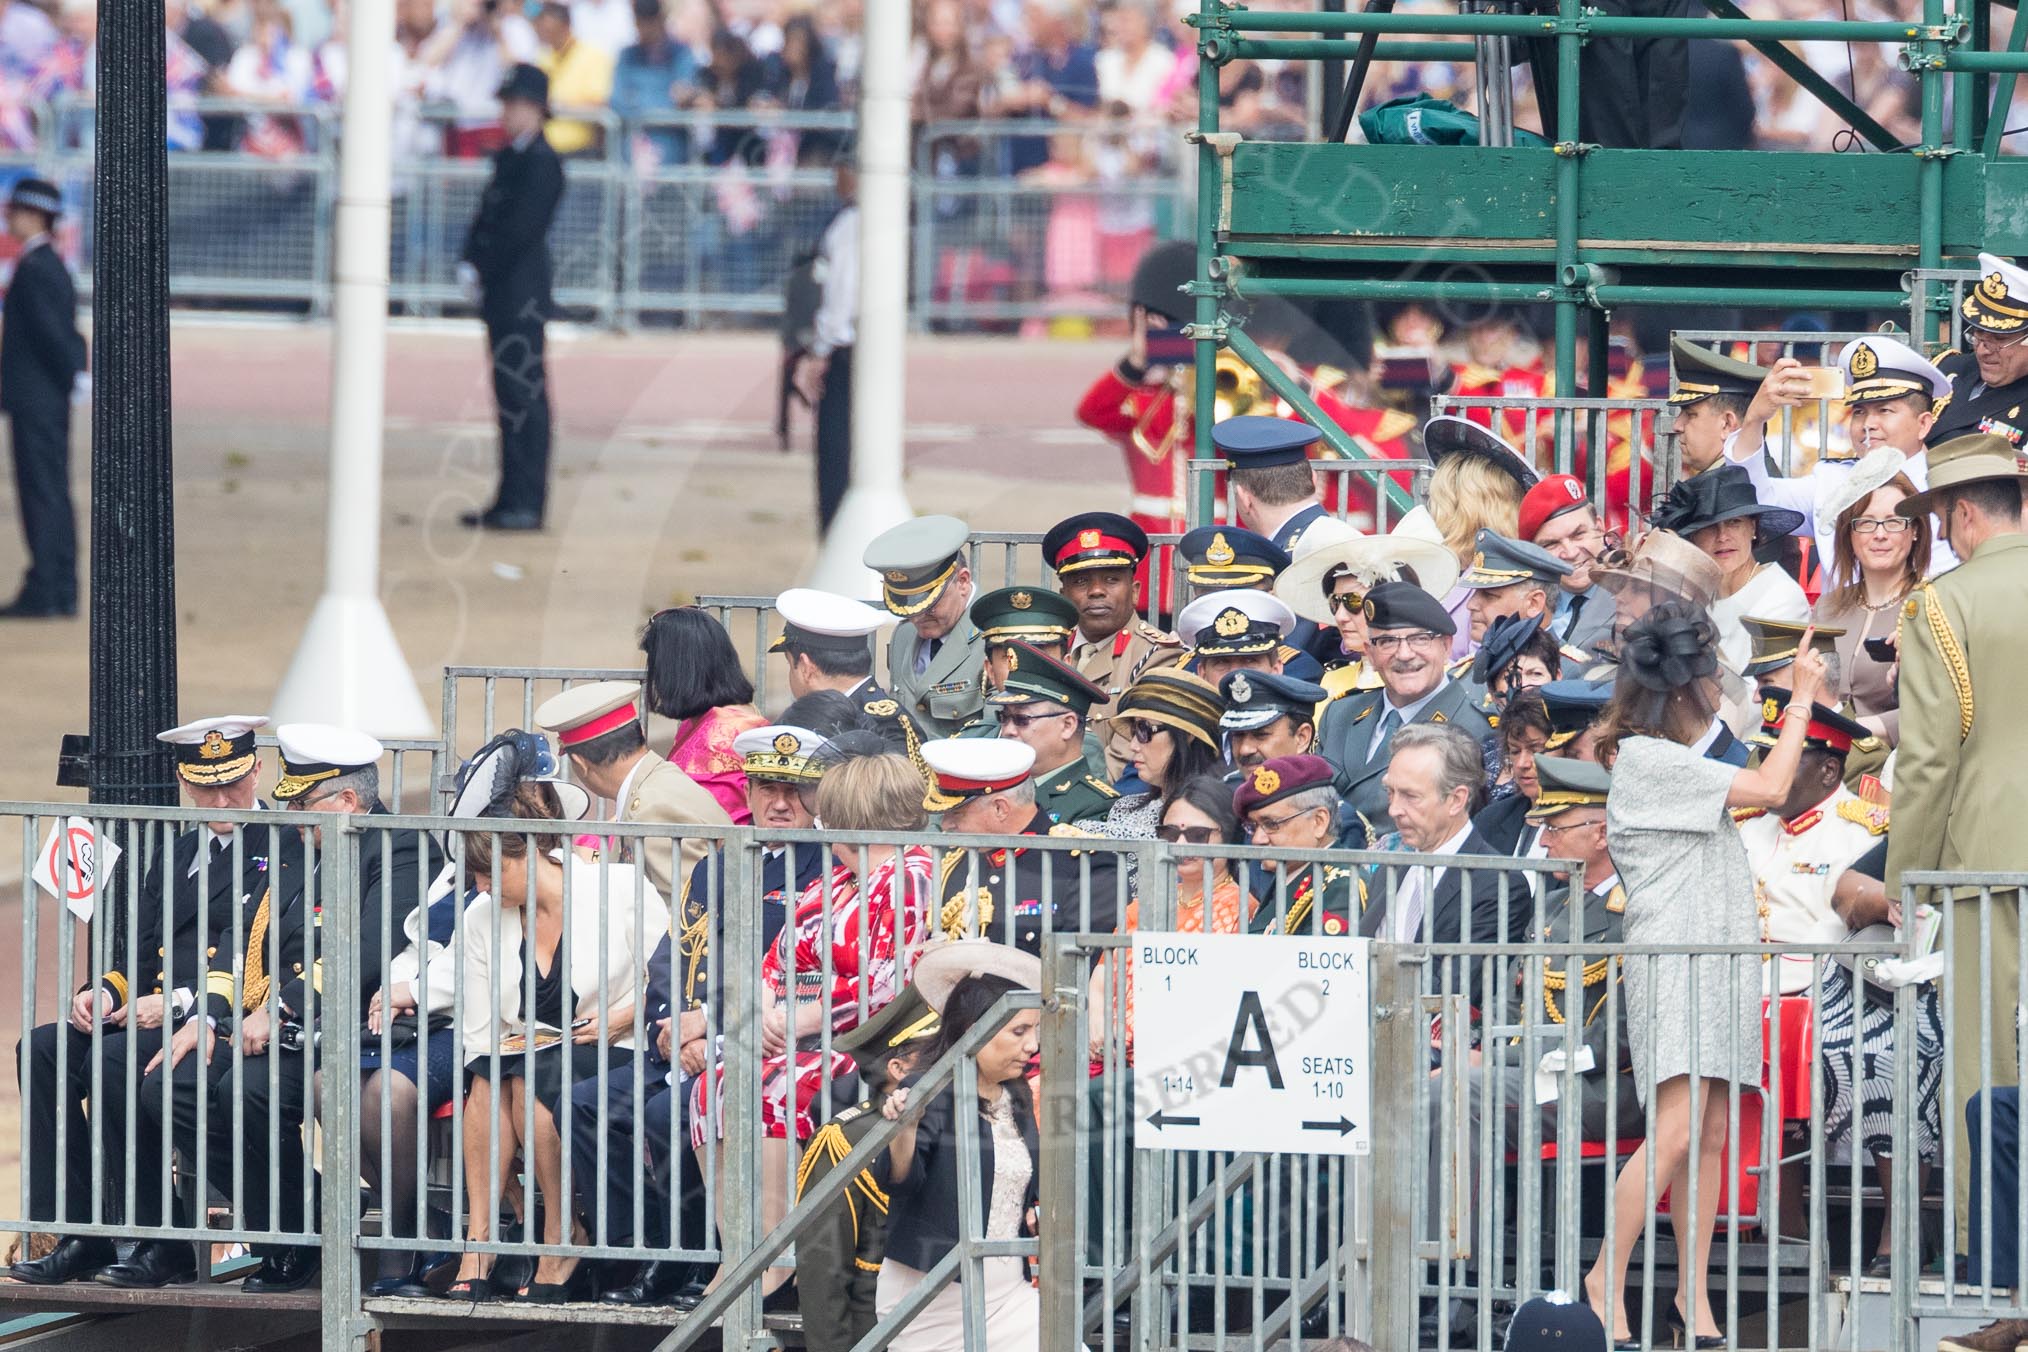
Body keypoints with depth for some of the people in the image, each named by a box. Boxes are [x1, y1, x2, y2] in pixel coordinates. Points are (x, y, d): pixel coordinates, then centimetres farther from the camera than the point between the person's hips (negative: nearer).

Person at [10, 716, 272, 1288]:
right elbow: (143, 951, 20)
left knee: (114, 1060, -31)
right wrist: (104, 992, -3)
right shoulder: (180, 852, 22)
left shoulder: (282, 849, -4)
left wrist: (179, 1003, -20)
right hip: (154, 1012, 8)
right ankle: (75, 1236, -13)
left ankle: (162, 1243, -22)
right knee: (42, 1049, -11)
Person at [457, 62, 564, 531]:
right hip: (502, 294, 9)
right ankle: (512, 499, 14)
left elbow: (520, 229, -17)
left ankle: (526, 505, -8)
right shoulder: (508, 158, 17)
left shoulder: (541, 162, -11)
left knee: (523, 395, -9)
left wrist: (482, 269, -12)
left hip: (522, 294, -9)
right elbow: (487, 219, 17)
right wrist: (469, 264, 2)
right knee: (510, 396, 11)